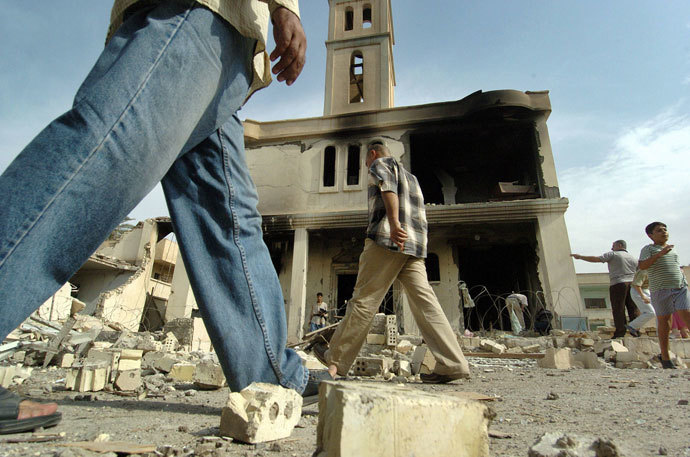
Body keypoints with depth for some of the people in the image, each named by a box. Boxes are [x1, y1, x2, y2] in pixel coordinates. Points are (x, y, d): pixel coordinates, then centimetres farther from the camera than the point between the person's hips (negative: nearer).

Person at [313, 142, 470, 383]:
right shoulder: (410, 176, 35)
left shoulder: (381, 163, 11)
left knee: (364, 300, -4)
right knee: (424, 301, 0)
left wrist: (394, 223, -26)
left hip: (388, 238, -8)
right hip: (414, 245, 8)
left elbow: (388, 187, -12)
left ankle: (336, 359, 6)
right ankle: (452, 364, -7)